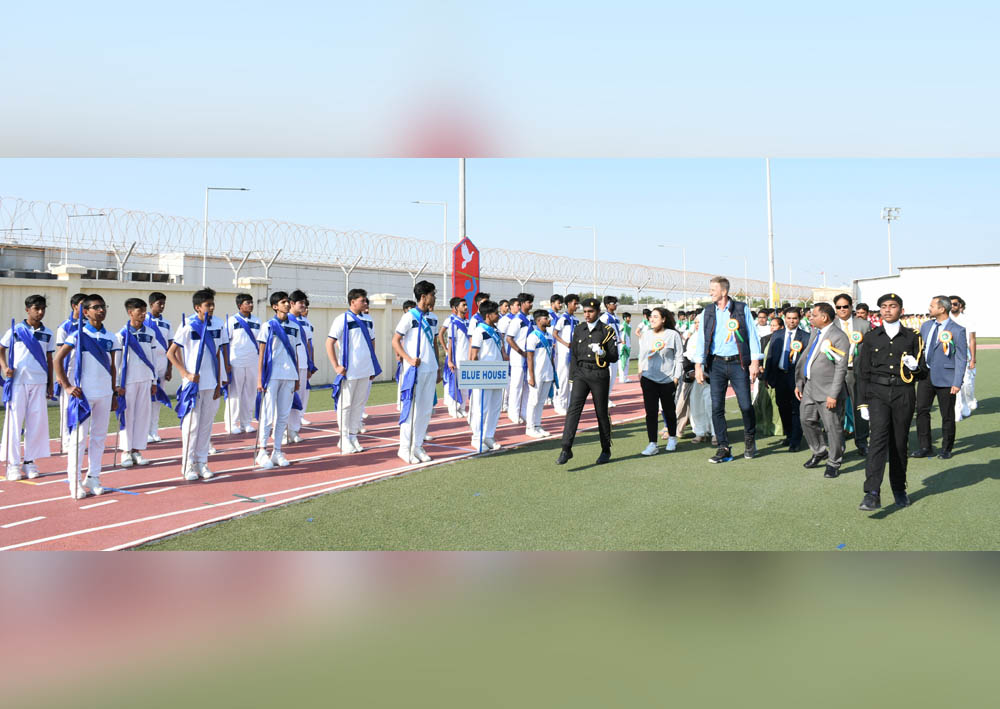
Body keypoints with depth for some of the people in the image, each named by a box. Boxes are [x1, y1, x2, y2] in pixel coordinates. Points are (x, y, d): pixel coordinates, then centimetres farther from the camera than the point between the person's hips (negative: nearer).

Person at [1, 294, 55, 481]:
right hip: (18, 382, -3)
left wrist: (50, 384, 11)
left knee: (38, 422, 3)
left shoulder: (48, 334, 9)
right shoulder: (15, 330, 1)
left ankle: (29, 461, 15)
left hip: (39, 383, 3)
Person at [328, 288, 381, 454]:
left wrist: (372, 366, 15)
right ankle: (344, 440, 9)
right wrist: (336, 366, -15)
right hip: (349, 371, -6)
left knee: (359, 404, 11)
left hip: (365, 371, 6)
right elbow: (330, 343, -10)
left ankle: (353, 437, 20)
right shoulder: (342, 320, -7)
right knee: (345, 405, 1)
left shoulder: (366, 320, 12)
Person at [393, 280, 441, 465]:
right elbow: (395, 341, -8)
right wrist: (409, 359, -20)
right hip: (415, 370, -7)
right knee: (411, 408, -4)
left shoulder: (433, 318, 13)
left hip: (430, 370, 7)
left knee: (426, 410, 9)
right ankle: (405, 449, 4)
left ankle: (417, 446, 18)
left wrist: (438, 368, 17)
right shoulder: (409, 317, -7)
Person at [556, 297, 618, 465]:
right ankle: (566, 449, -16)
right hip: (581, 374, 2)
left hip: (599, 375, -2)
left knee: (601, 412, 6)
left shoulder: (607, 331, -1)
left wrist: (602, 352, -21)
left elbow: (614, 357, -1)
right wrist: (573, 376, 9)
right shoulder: (579, 330, 9)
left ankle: (606, 450, 21)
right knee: (573, 409, -12)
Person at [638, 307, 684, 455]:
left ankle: (672, 439, 31)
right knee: (651, 411, -5)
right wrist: (640, 373, 10)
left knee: (669, 410, 10)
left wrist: (676, 377, -6)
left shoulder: (672, 335, -3)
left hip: (667, 380, -2)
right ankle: (652, 444, -4)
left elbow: (679, 358, -2)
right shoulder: (646, 334, 9)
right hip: (649, 379, 2)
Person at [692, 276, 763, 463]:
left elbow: (752, 335, 1)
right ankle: (724, 448, 7)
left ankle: (750, 439, 24)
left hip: (738, 363, -2)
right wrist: (698, 365, 2)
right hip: (717, 364, 3)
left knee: (746, 405, -3)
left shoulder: (742, 309, 1)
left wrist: (755, 362, -5)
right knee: (716, 407, -1)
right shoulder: (707, 312, 8)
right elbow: (702, 339, 9)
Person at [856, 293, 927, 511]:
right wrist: (863, 403, 4)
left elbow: (923, 373, 11)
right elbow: (863, 372, 9)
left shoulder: (912, 337, 7)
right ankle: (872, 494, -22)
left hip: (903, 395, 1)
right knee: (878, 438, -15)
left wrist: (915, 367, -14)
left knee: (899, 442, 8)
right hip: (878, 393, -1)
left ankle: (899, 489, 26)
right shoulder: (871, 337, 7)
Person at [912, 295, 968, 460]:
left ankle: (946, 449, 19)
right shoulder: (926, 326, 10)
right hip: (925, 376, 5)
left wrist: (957, 383, -14)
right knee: (921, 410, 2)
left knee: (947, 415, 6)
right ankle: (925, 447, 11)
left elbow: (961, 359, -9)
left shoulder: (957, 330, -8)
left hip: (945, 378, -5)